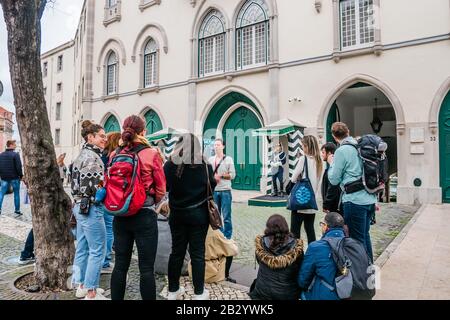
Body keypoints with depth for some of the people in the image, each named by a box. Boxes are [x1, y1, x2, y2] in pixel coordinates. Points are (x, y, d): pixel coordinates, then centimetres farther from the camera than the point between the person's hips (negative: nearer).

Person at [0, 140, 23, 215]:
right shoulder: (15, 155, -12)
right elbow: (18, 167, -16)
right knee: (16, 193, 5)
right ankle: (17, 209, 9)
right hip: (14, 177, -5)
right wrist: (21, 175, -5)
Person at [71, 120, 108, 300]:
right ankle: (91, 293, 8)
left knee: (82, 248, 17)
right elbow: (88, 186, -23)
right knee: (97, 251, -1)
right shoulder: (92, 157, -17)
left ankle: (81, 286, 29)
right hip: (90, 207, -10)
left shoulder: (84, 154, 14)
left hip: (80, 206, 10)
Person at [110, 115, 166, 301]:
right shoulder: (151, 154, -11)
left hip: (120, 215, 4)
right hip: (145, 215, -4)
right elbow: (161, 188, -6)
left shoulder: (115, 155, 0)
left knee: (120, 265, 16)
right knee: (146, 268, 5)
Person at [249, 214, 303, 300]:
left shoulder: (261, 244, -12)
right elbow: (300, 270, -4)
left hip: (263, 292, 0)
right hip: (287, 293, 0)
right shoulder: (295, 246, -14)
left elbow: (259, 262, 1)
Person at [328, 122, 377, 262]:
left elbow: (334, 180, -8)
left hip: (355, 200, -8)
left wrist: (332, 163, 10)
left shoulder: (341, 151, -11)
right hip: (370, 199, 8)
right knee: (365, 235, 20)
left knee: (357, 240, 2)